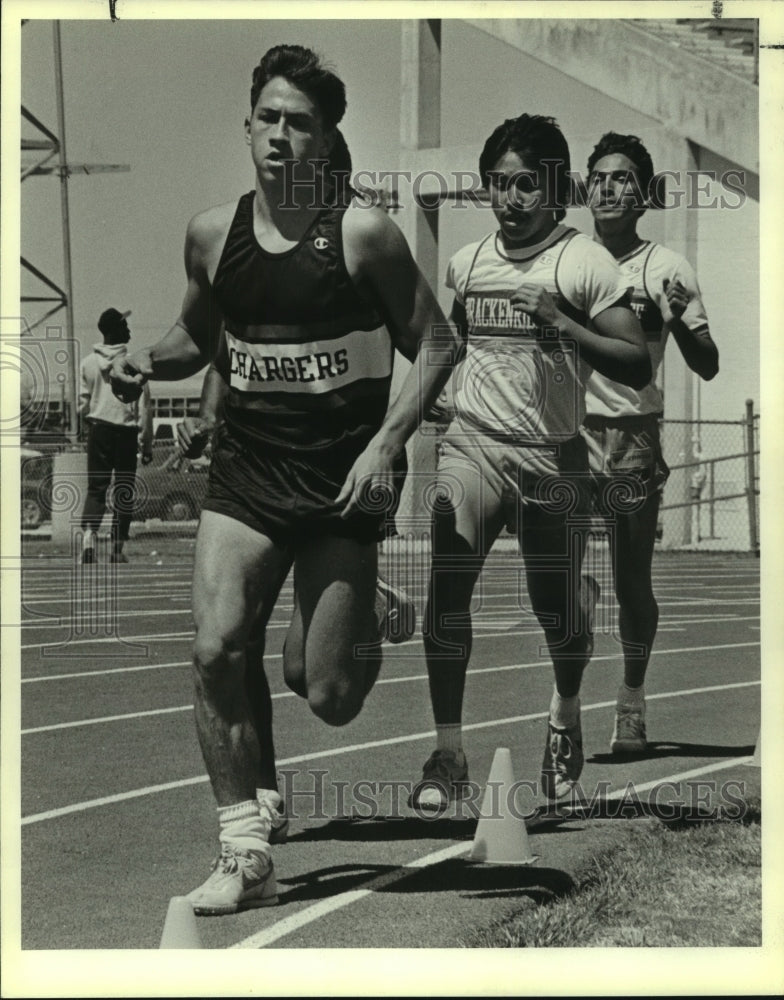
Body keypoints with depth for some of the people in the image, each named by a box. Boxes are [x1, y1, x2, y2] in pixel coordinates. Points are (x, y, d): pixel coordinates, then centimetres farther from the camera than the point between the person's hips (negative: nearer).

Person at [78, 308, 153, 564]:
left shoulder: (88, 363, 0)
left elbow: (83, 404, 3)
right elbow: (144, 408, -7)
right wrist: (147, 444, 0)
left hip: (98, 430, 2)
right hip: (126, 432, -2)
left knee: (95, 488, 5)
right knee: (124, 492, 8)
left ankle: (88, 536, -20)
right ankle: (117, 550, 10)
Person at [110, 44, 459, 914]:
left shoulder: (361, 233, -9)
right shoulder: (212, 233, 4)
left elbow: (435, 346, -3)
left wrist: (386, 443, -15)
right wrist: (148, 362, 0)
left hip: (341, 475, -3)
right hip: (245, 468, 3)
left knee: (327, 697, -1)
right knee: (214, 650, -15)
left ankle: (365, 635, 37)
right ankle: (245, 853, -5)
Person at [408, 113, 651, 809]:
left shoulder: (585, 263, -6)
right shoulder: (466, 262, 10)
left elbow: (637, 368, -13)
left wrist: (561, 322, -22)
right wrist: (442, 393, 15)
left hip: (552, 457, -3)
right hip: (471, 446, 3)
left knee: (558, 611, 7)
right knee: (446, 590, -16)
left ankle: (566, 720, 39)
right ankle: (448, 754, -9)